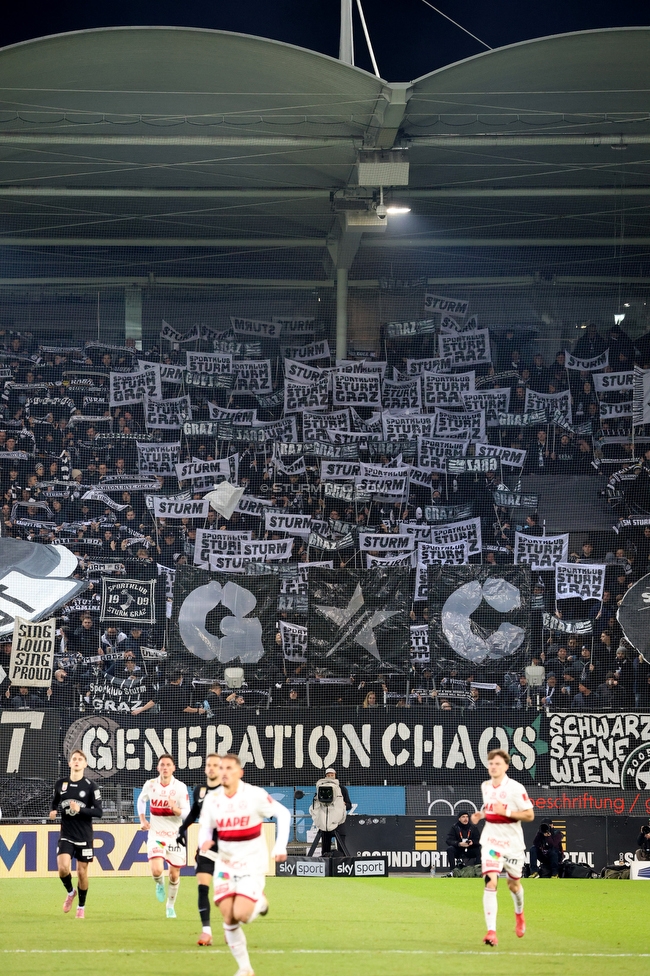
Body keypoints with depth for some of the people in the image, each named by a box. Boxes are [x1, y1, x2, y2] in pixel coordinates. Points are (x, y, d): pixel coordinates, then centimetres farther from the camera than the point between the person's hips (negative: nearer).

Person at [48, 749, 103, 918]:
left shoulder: (90, 786, -5)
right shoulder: (60, 784, 4)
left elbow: (98, 812, -7)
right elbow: (54, 802, 21)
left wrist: (80, 809, -22)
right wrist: (53, 811, -2)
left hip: (84, 836, -1)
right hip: (66, 835, 2)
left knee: (82, 872, 4)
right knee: (63, 868, -17)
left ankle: (81, 906, 23)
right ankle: (70, 892, 14)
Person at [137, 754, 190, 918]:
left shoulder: (180, 787, -10)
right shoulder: (150, 785, -4)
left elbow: (186, 814, -12)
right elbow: (141, 800, 18)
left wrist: (175, 809, -32)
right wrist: (142, 820, 7)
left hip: (175, 836, 0)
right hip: (156, 835, 0)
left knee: (174, 874, 6)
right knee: (157, 870, -19)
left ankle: (170, 906, 29)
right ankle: (160, 884, 18)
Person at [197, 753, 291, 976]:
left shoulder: (254, 795, -15)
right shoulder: (212, 799, -3)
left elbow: (283, 814, -7)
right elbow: (204, 828, 7)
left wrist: (280, 846, -14)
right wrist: (203, 841, -16)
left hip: (252, 865, -4)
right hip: (225, 864, 4)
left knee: (240, 914, -18)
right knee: (228, 918, -4)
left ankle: (260, 902, 19)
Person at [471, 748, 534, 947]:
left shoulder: (515, 788, -12)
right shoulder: (485, 786, 5)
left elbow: (529, 815, -12)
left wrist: (506, 812, -23)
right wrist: (481, 814, 2)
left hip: (512, 842, -2)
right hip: (491, 841, 2)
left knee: (513, 884, 15)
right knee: (490, 882, -17)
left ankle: (519, 914, 50)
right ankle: (491, 931, -23)